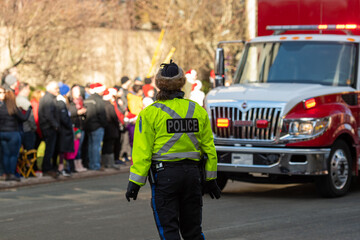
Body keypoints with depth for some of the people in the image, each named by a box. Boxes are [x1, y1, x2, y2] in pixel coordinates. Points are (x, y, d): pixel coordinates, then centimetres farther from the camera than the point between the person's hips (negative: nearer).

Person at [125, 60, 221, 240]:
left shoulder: (151, 113, -7)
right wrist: (210, 179, 18)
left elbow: (143, 151, -11)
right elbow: (209, 148, 9)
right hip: (192, 172, 4)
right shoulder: (198, 111, 6)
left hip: (164, 174, -4)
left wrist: (135, 182, -7)